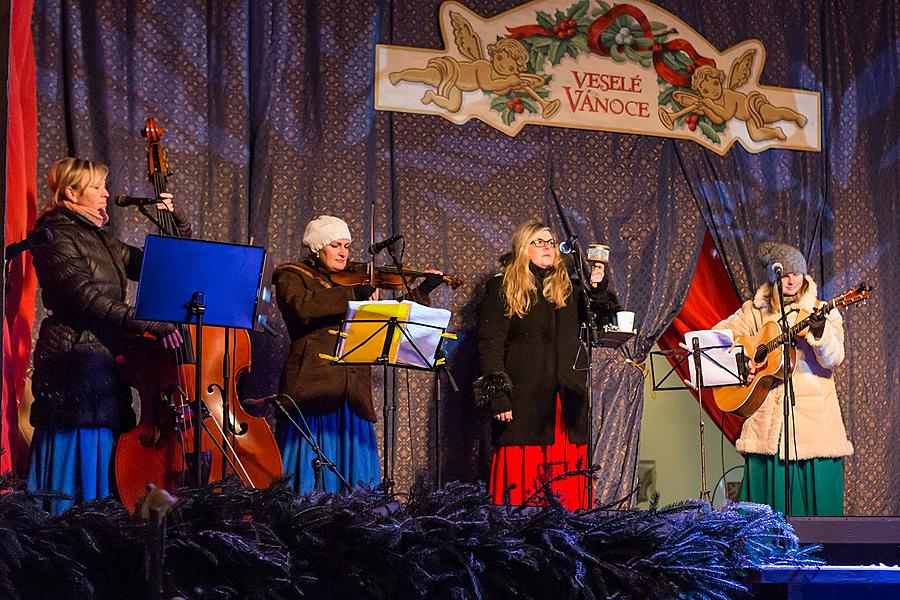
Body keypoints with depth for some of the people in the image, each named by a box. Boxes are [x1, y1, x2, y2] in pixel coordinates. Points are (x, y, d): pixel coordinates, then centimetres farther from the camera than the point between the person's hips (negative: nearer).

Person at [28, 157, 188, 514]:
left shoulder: (102, 240, 20)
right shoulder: (57, 236, -7)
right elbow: (87, 298, -20)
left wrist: (175, 223, 7)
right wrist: (147, 322, -26)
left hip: (108, 361, 9)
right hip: (74, 363, -9)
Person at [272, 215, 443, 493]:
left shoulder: (355, 280, 21)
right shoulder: (292, 276, 4)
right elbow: (304, 306, -19)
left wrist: (422, 292, 14)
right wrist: (353, 293, -21)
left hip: (353, 394, 6)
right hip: (313, 390, -6)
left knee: (354, 475, 1)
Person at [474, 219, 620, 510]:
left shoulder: (568, 288, 16)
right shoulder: (502, 288, 4)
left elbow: (604, 320, 9)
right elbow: (490, 345, -2)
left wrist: (599, 289, -9)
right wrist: (497, 395, -11)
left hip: (568, 398, 4)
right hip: (524, 398, -4)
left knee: (567, 481, 0)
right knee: (522, 471, -8)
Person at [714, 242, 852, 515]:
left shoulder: (822, 311, 4)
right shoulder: (755, 311, 10)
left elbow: (833, 360, -8)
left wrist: (819, 330, -26)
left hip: (812, 414, -1)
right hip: (767, 416, 2)